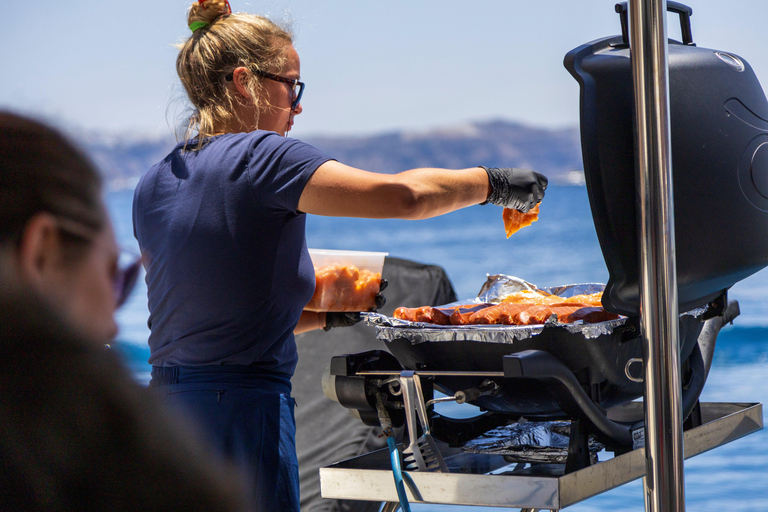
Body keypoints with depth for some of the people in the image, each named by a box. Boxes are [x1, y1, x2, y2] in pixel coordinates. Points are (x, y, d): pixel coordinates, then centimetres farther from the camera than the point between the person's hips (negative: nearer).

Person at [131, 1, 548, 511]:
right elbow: (404, 194, -17)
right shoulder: (260, 157, -12)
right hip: (241, 413, -8)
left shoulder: (153, 186, 11)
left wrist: (328, 315, 23)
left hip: (166, 408, 8)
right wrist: (494, 183, 0)